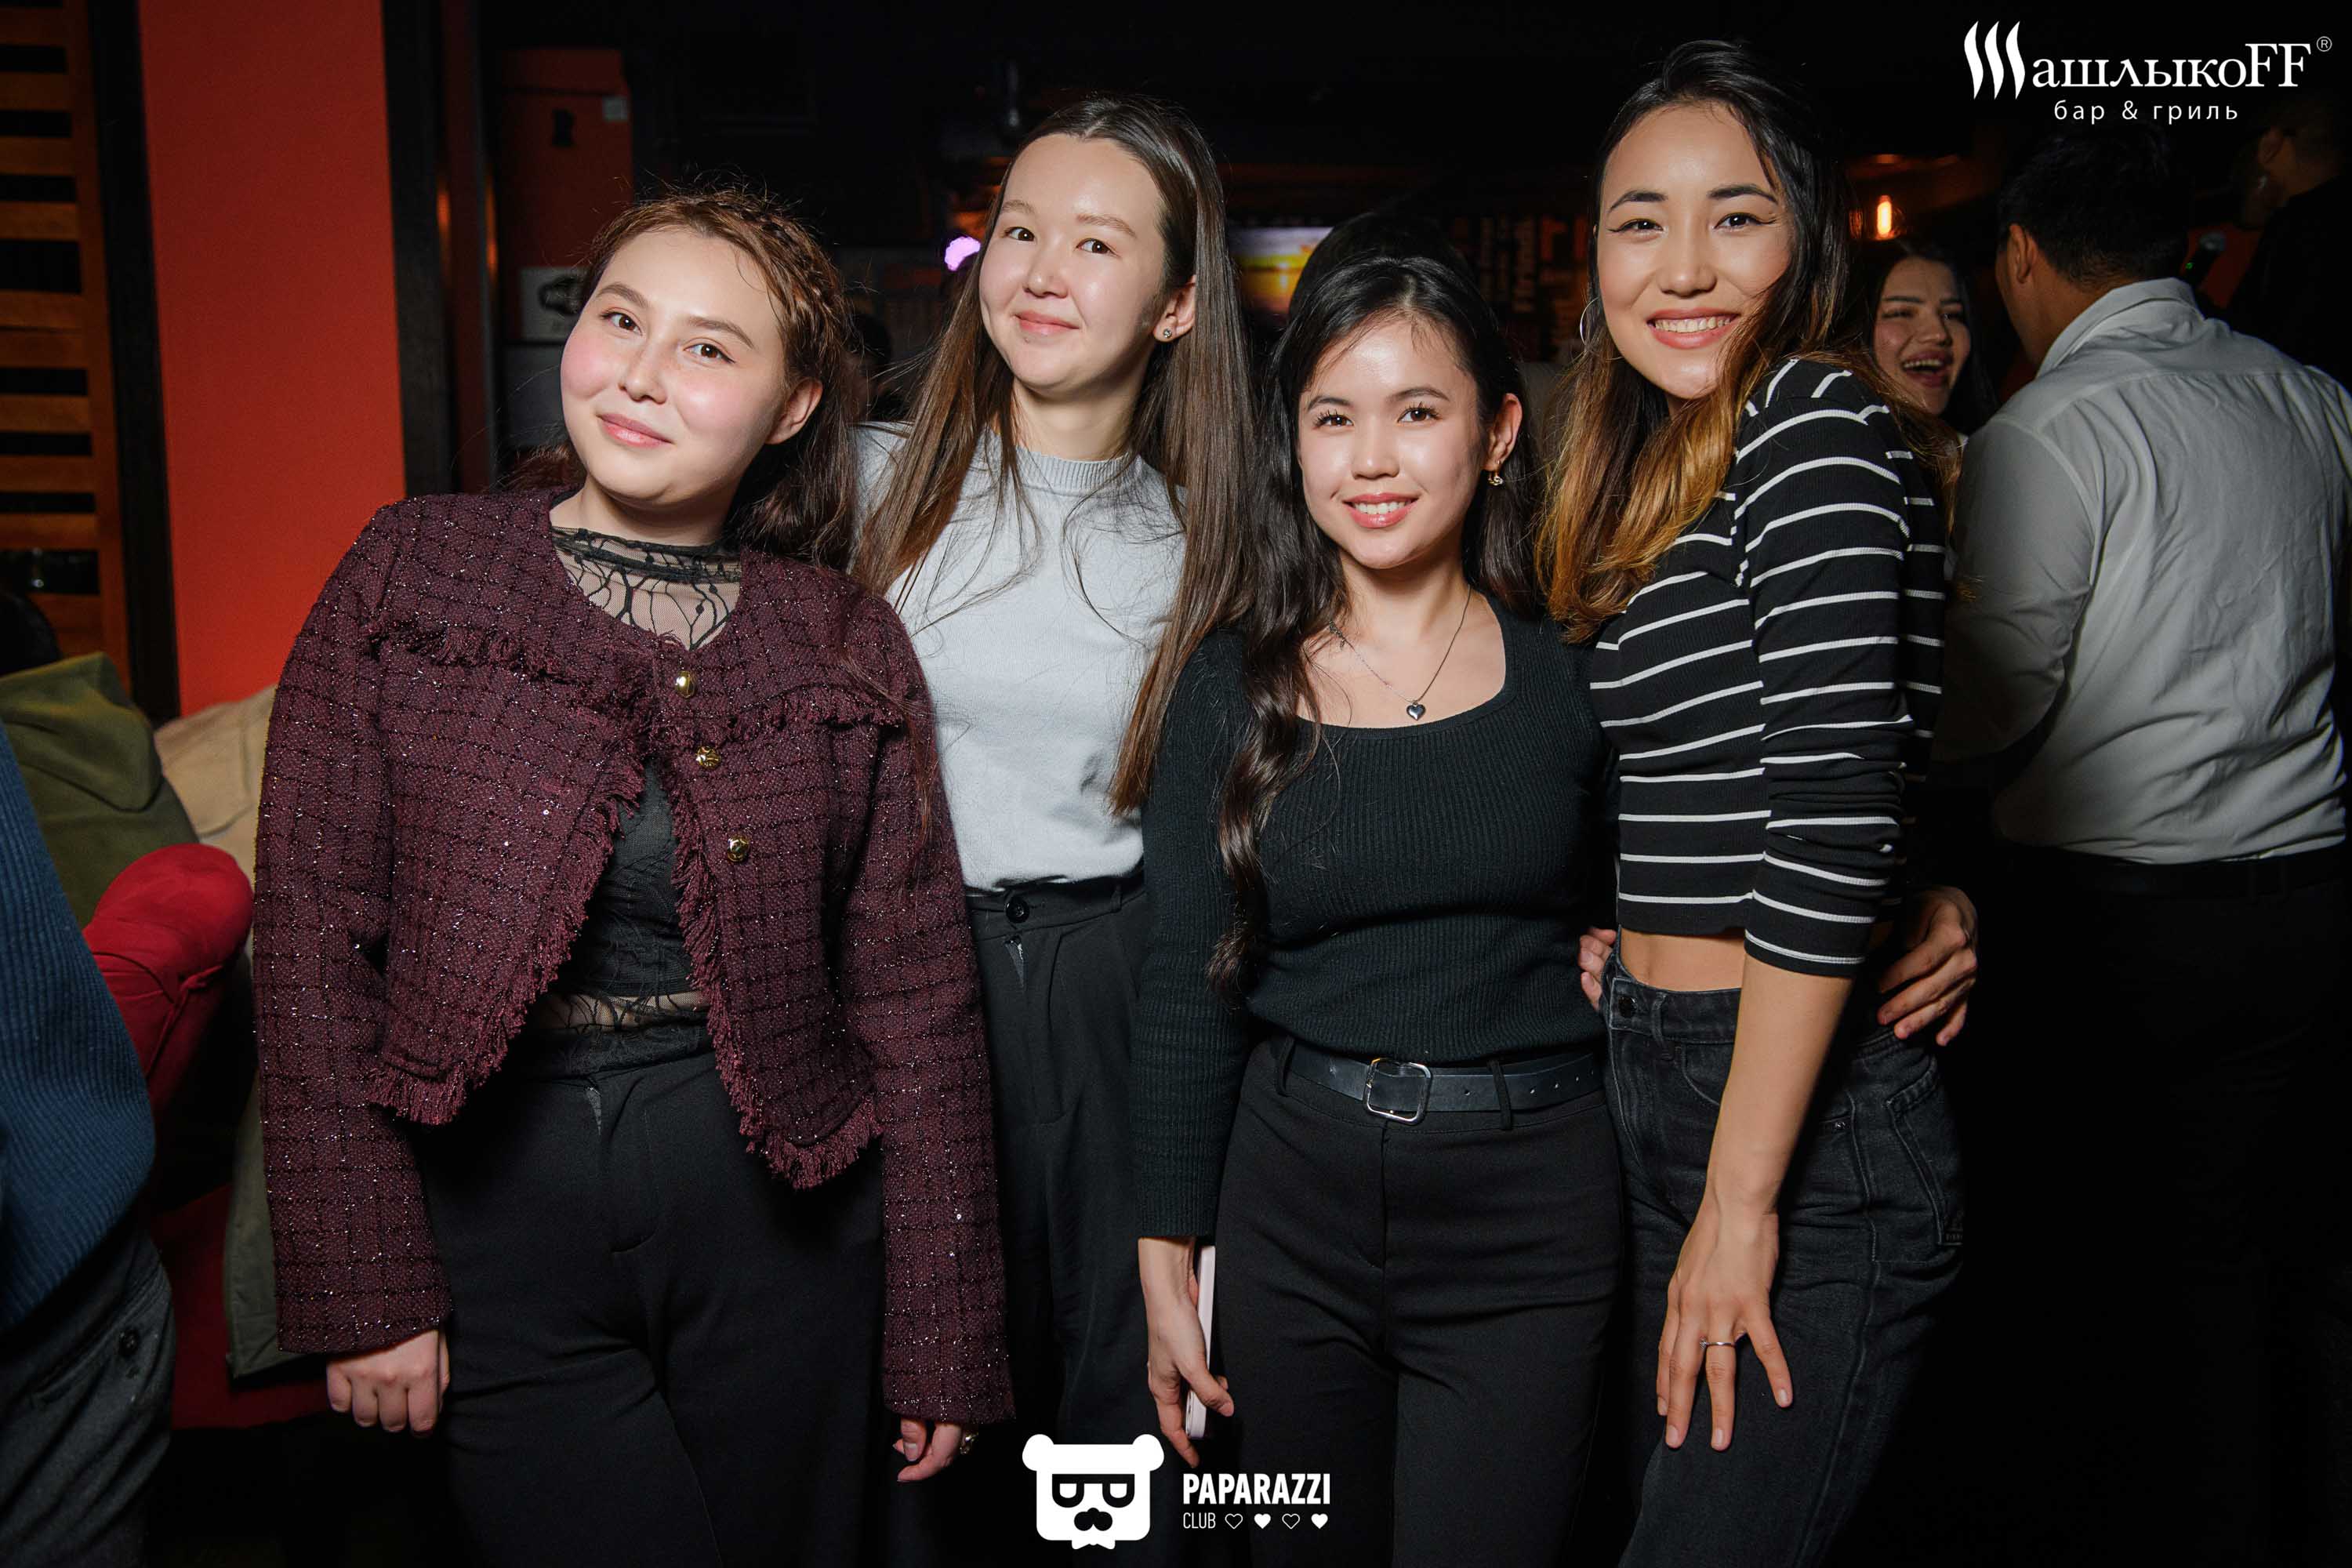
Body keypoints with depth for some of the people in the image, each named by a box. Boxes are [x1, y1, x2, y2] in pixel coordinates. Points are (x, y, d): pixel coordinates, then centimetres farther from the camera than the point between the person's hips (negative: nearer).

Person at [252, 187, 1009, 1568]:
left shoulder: (845, 648, 0)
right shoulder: (411, 577, -2)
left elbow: (915, 1000, 0)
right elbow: (314, 942, -4)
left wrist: (944, 1334, 1)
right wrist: (364, 1285, -7)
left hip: (772, 1210, 2)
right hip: (494, 1209, -1)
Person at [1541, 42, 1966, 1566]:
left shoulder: (1816, 418, -14)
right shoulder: (1663, 475, 13)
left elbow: (1835, 822, -22)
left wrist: (1742, 1202, -20)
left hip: (1806, 1127, -9)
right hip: (1664, 1090, 9)